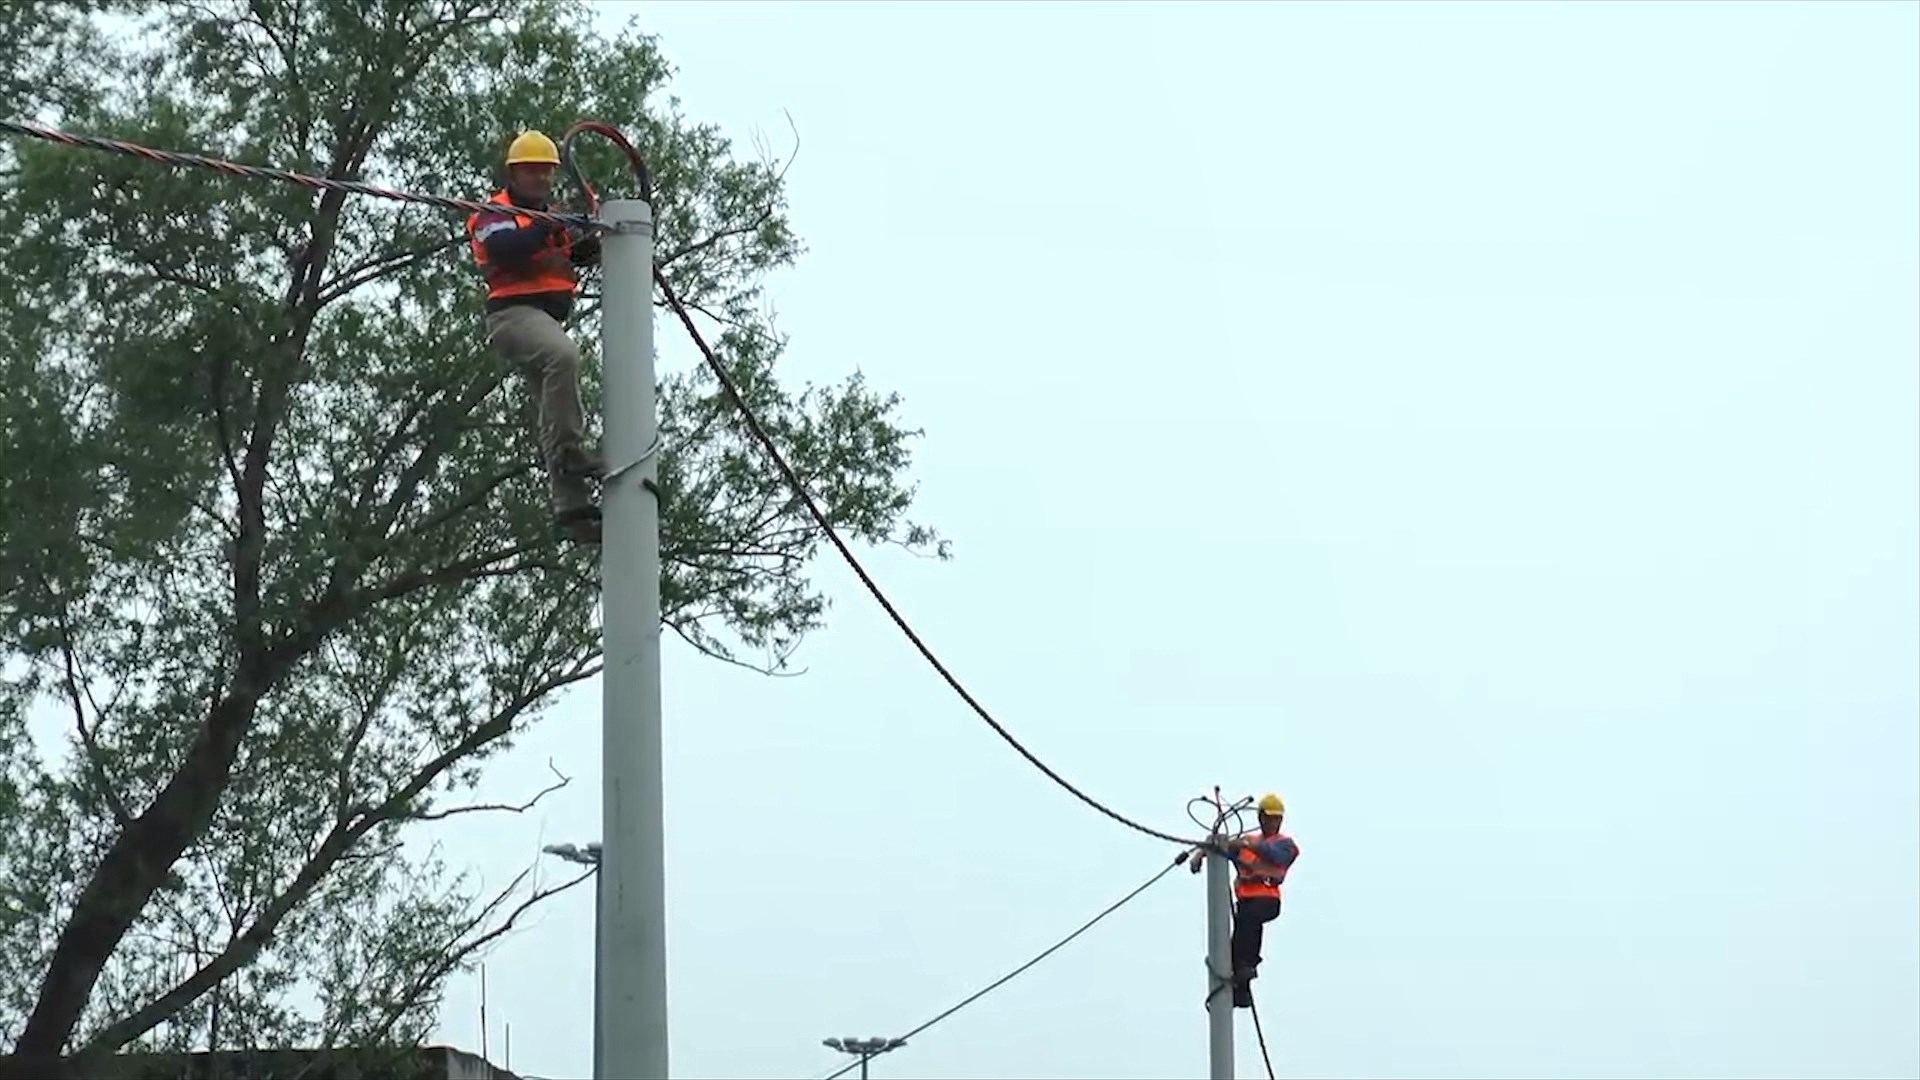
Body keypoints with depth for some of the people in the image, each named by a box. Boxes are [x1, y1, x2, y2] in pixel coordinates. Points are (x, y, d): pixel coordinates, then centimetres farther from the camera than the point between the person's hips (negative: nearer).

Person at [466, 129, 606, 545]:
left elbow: (585, 253, 13)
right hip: (514, 312, -9)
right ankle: (568, 449, -36)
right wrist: (547, 229, -32)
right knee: (564, 355, -36)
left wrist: (587, 240, -10)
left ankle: (570, 506, 5)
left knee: (552, 413, 6)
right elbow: (505, 249, -21)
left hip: (550, 319, 9)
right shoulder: (495, 213, 0)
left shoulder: (554, 215, 24)